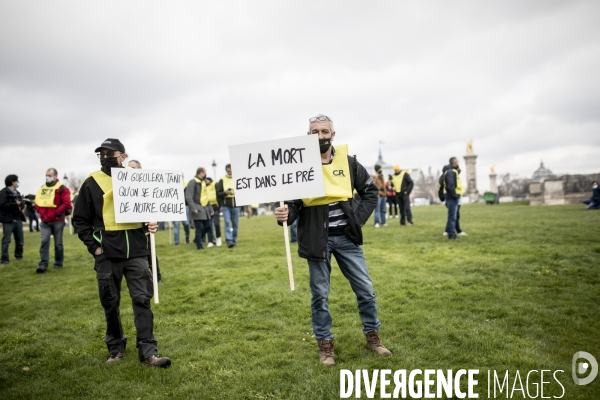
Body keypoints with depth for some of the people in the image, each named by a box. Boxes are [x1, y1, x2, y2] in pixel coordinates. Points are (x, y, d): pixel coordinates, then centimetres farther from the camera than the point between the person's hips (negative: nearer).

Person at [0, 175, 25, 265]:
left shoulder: (17, 193, 18)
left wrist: (21, 205, 1)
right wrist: (15, 204, -15)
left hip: (18, 219, 7)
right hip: (8, 220, -7)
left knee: (20, 240, 11)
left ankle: (19, 256, 23)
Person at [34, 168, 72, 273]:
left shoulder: (62, 188, -6)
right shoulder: (42, 189, 12)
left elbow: (67, 203, -13)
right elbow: (37, 202, 17)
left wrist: (56, 213, -17)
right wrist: (41, 212, 0)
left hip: (57, 221, -4)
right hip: (45, 221, 4)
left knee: (58, 243, 6)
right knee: (44, 241, -5)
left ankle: (58, 263, 18)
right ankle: (43, 264, -4)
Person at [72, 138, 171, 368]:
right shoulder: (92, 183, 2)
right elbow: (81, 219, 5)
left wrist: (151, 224, -3)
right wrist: (93, 245, -4)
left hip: (136, 252, 1)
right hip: (107, 254, 0)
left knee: (142, 300, -2)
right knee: (110, 304, 10)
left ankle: (148, 353, 3)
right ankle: (116, 349, 27)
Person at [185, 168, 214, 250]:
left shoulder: (203, 183, 20)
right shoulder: (192, 182, -8)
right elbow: (188, 197, -15)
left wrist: (210, 208, 20)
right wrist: (193, 208, -22)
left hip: (205, 209, 8)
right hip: (197, 209, -8)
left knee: (207, 226, 7)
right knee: (199, 227, -7)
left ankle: (197, 240, 27)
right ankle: (199, 245, 2)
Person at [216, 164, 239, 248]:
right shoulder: (222, 180, 4)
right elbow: (218, 193, 1)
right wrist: (225, 193, -17)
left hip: (235, 205, 2)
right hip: (225, 206, -2)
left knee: (235, 224, 7)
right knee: (227, 222, -12)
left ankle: (234, 240, 18)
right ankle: (229, 240, -15)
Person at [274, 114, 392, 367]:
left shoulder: (348, 161, 2)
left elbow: (370, 191, 10)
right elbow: (293, 203, -6)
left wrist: (359, 218, -2)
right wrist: (285, 214, -28)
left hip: (346, 237, 3)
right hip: (317, 240, -2)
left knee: (365, 289, 11)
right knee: (319, 294, 8)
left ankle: (372, 337, 31)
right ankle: (325, 344, 26)